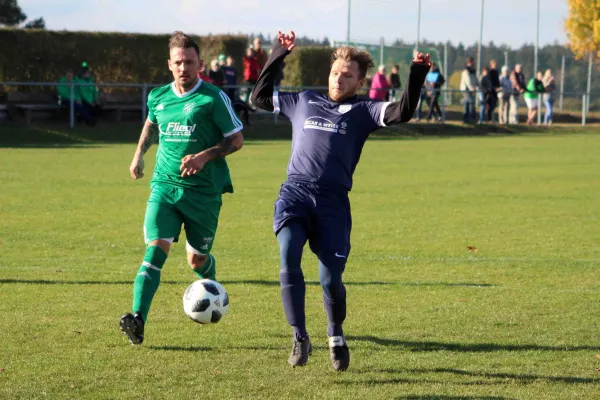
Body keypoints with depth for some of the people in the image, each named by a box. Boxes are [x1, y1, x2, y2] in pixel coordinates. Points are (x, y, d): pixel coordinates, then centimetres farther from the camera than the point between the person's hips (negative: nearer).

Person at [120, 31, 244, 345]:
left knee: (196, 260, 10)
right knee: (156, 248, -17)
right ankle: (137, 320, -29)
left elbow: (236, 140, -4)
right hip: (164, 185, 2)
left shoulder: (213, 98, -8)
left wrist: (205, 156, -17)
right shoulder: (158, 97, 7)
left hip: (204, 191, -2)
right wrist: (139, 153, 25)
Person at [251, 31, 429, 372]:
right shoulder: (304, 101, 21)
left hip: (333, 202, -1)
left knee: (331, 280, -6)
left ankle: (336, 337, 24)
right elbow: (260, 97, 30)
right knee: (289, 261, -22)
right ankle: (300, 339, -9)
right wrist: (278, 56, 25)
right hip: (294, 193, 1)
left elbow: (402, 113, -4)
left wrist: (417, 75, -14)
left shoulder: (362, 111, 12)